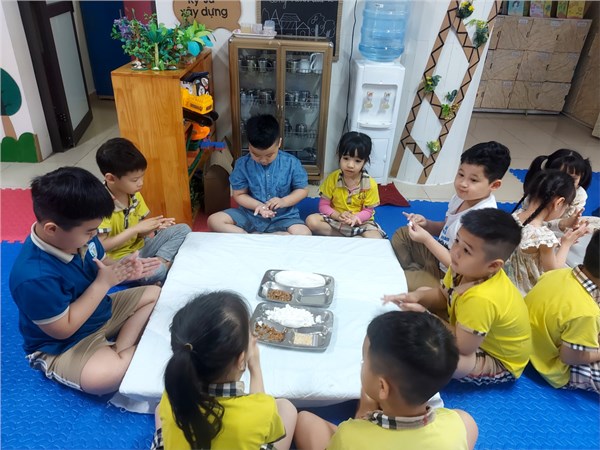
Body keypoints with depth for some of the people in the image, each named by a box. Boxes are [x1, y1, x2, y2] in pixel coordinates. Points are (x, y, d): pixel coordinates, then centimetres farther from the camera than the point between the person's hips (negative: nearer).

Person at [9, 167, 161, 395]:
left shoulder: (75, 235, -12)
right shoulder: (34, 277, -34)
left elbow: (103, 263, 6)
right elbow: (63, 329, -26)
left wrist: (123, 269, -19)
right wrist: (103, 283, -26)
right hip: (62, 345, -8)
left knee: (155, 294, 5)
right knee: (107, 375, -35)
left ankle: (119, 351, -9)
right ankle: (119, 357, 0)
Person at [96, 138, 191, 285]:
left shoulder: (134, 194, 0)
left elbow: (139, 231, 7)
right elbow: (101, 246, -24)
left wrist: (154, 225, -15)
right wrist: (135, 229, -25)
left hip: (139, 246, 8)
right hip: (118, 259, -8)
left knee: (183, 230, 0)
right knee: (158, 272, -35)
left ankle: (161, 261, -17)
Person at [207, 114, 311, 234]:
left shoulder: (291, 163, -10)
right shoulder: (242, 165, -8)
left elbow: (303, 190, 0)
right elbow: (239, 195, -1)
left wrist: (284, 201, -17)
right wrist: (257, 205, -20)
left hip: (282, 217, 0)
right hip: (250, 214, 1)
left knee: (305, 235, -30)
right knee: (214, 220, -16)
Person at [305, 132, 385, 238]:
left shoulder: (370, 184, -13)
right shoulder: (332, 178, -11)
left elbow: (368, 210, -7)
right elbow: (323, 205, -6)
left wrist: (355, 217, -29)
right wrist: (337, 215, -25)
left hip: (360, 222, -2)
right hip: (335, 219, 2)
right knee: (311, 221, -27)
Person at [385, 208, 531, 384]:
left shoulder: (481, 299, -42)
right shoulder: (466, 268, -17)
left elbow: (462, 348, -33)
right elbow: (443, 295, 1)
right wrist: (417, 296, -20)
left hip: (500, 361, -8)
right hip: (473, 332, 8)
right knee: (423, 290, 6)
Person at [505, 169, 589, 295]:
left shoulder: (515, 216, -12)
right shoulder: (544, 237, -31)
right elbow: (552, 272, -14)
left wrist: (559, 241, 3)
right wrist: (566, 243, -6)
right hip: (530, 291, -7)